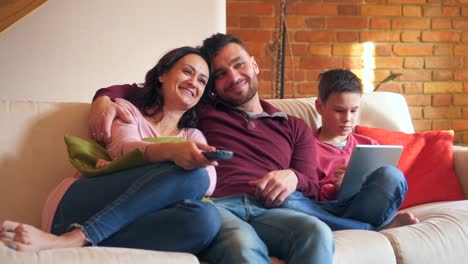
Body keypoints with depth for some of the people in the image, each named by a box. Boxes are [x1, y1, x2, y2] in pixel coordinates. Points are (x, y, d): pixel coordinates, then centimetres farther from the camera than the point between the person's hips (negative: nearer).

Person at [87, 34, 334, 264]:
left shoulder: (295, 128, 29)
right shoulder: (201, 110, 28)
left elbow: (313, 189, 19)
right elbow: (132, 91, 31)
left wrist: (293, 177, -4)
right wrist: (103, 99, 8)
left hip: (268, 212, 3)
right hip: (212, 205, -2)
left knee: (317, 233, -34)